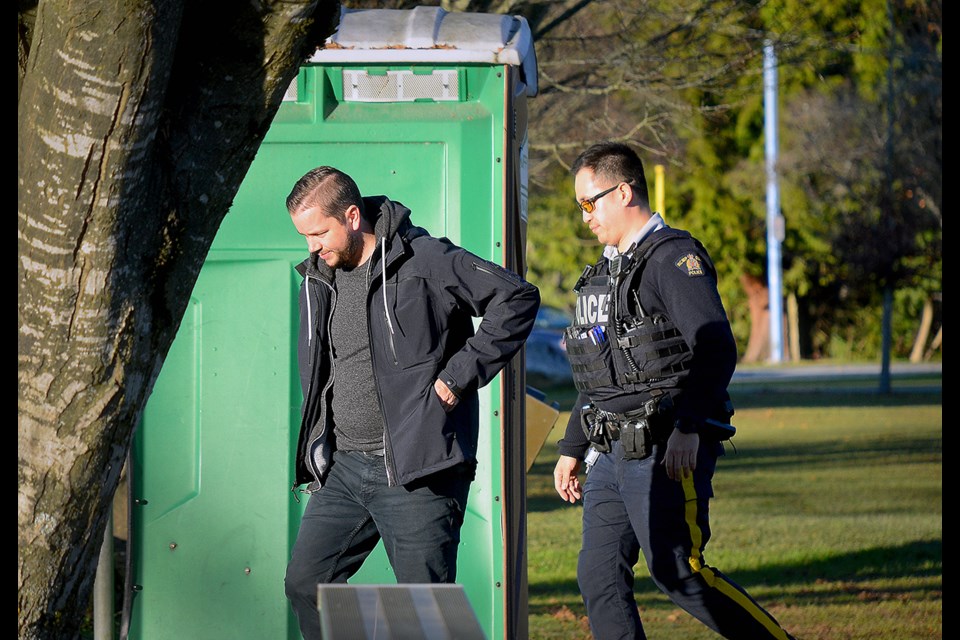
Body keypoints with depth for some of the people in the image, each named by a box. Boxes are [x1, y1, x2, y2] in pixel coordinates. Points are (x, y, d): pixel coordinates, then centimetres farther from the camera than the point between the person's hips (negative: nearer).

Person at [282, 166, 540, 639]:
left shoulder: (423, 260, -9)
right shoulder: (317, 281, 13)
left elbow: (517, 298, -11)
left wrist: (461, 373, -13)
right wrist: (314, 456, 17)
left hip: (417, 474, -7)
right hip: (343, 469, 7)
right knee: (305, 583, 7)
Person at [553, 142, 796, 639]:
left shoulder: (674, 257, -8)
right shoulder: (608, 269, 21)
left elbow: (715, 348, -19)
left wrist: (688, 428, -27)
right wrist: (572, 448, 28)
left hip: (667, 453, -9)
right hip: (612, 451, 9)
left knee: (678, 573, -13)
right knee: (598, 575, 2)